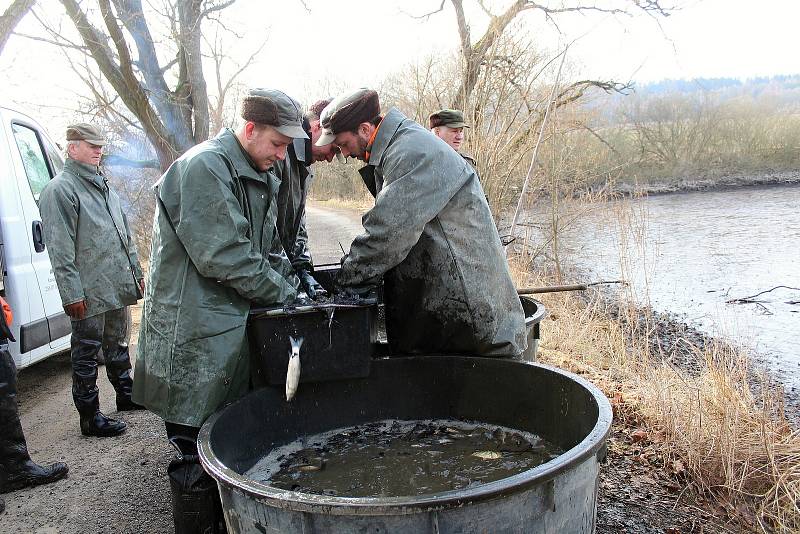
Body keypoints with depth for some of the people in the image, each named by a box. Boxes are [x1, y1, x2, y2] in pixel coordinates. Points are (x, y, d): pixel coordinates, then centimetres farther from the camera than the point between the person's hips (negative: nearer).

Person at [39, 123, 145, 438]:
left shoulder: (103, 186, 17)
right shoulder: (60, 190, -10)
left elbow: (125, 234, 23)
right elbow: (60, 249, -16)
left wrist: (136, 271, 20)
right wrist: (72, 293, -19)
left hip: (117, 288, 8)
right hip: (89, 293, -8)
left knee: (117, 345, 21)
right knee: (86, 354, 2)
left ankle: (126, 395, 36)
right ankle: (90, 418, 10)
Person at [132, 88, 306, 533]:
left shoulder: (262, 177, 16)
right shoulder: (203, 168, -15)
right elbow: (224, 256, -21)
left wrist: (292, 280, 3)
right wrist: (285, 293, -12)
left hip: (236, 327, 9)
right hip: (196, 339, -9)